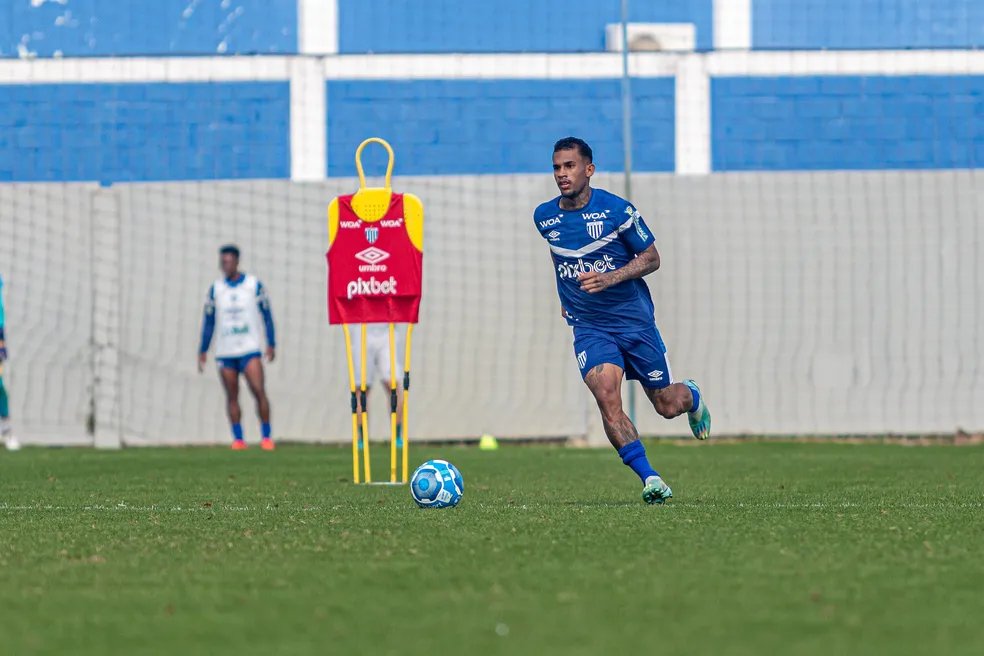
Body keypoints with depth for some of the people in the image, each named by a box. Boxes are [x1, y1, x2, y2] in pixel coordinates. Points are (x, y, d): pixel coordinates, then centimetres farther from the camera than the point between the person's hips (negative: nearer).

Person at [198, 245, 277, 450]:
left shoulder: (254, 285, 1)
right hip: (225, 352, 3)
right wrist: (203, 351, 9)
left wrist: (271, 344, 0)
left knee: (259, 391, -14)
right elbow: (208, 320, 12)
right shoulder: (215, 288, 8)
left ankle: (266, 436, -6)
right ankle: (238, 439, 7)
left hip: (249, 349, -3)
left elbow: (267, 315, 5)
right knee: (231, 396, 2)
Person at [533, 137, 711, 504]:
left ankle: (692, 396, 45)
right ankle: (649, 478, -17)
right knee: (606, 398, -23)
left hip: (634, 319, -2)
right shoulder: (544, 217, 0)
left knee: (667, 405, 7)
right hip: (589, 326, 2)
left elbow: (651, 259, -6)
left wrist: (608, 279, -20)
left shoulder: (616, 210, -12)